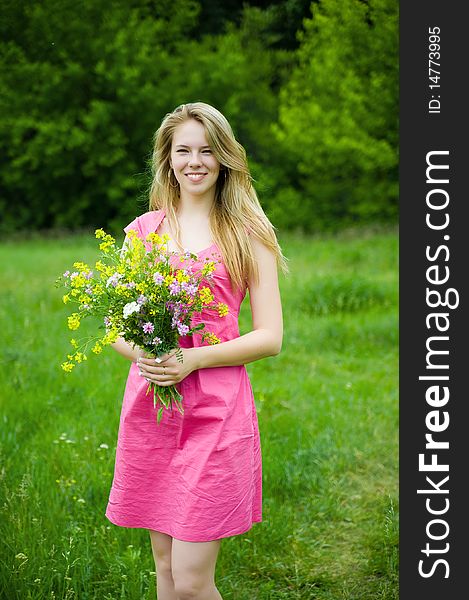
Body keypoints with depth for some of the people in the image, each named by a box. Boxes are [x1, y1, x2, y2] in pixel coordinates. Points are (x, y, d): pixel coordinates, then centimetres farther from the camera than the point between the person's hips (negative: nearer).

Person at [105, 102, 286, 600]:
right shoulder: (142, 230, 10)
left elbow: (270, 337, -2)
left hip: (216, 413, -3)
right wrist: (142, 353, -10)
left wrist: (192, 358, -15)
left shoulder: (245, 234, 2)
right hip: (149, 407, 4)